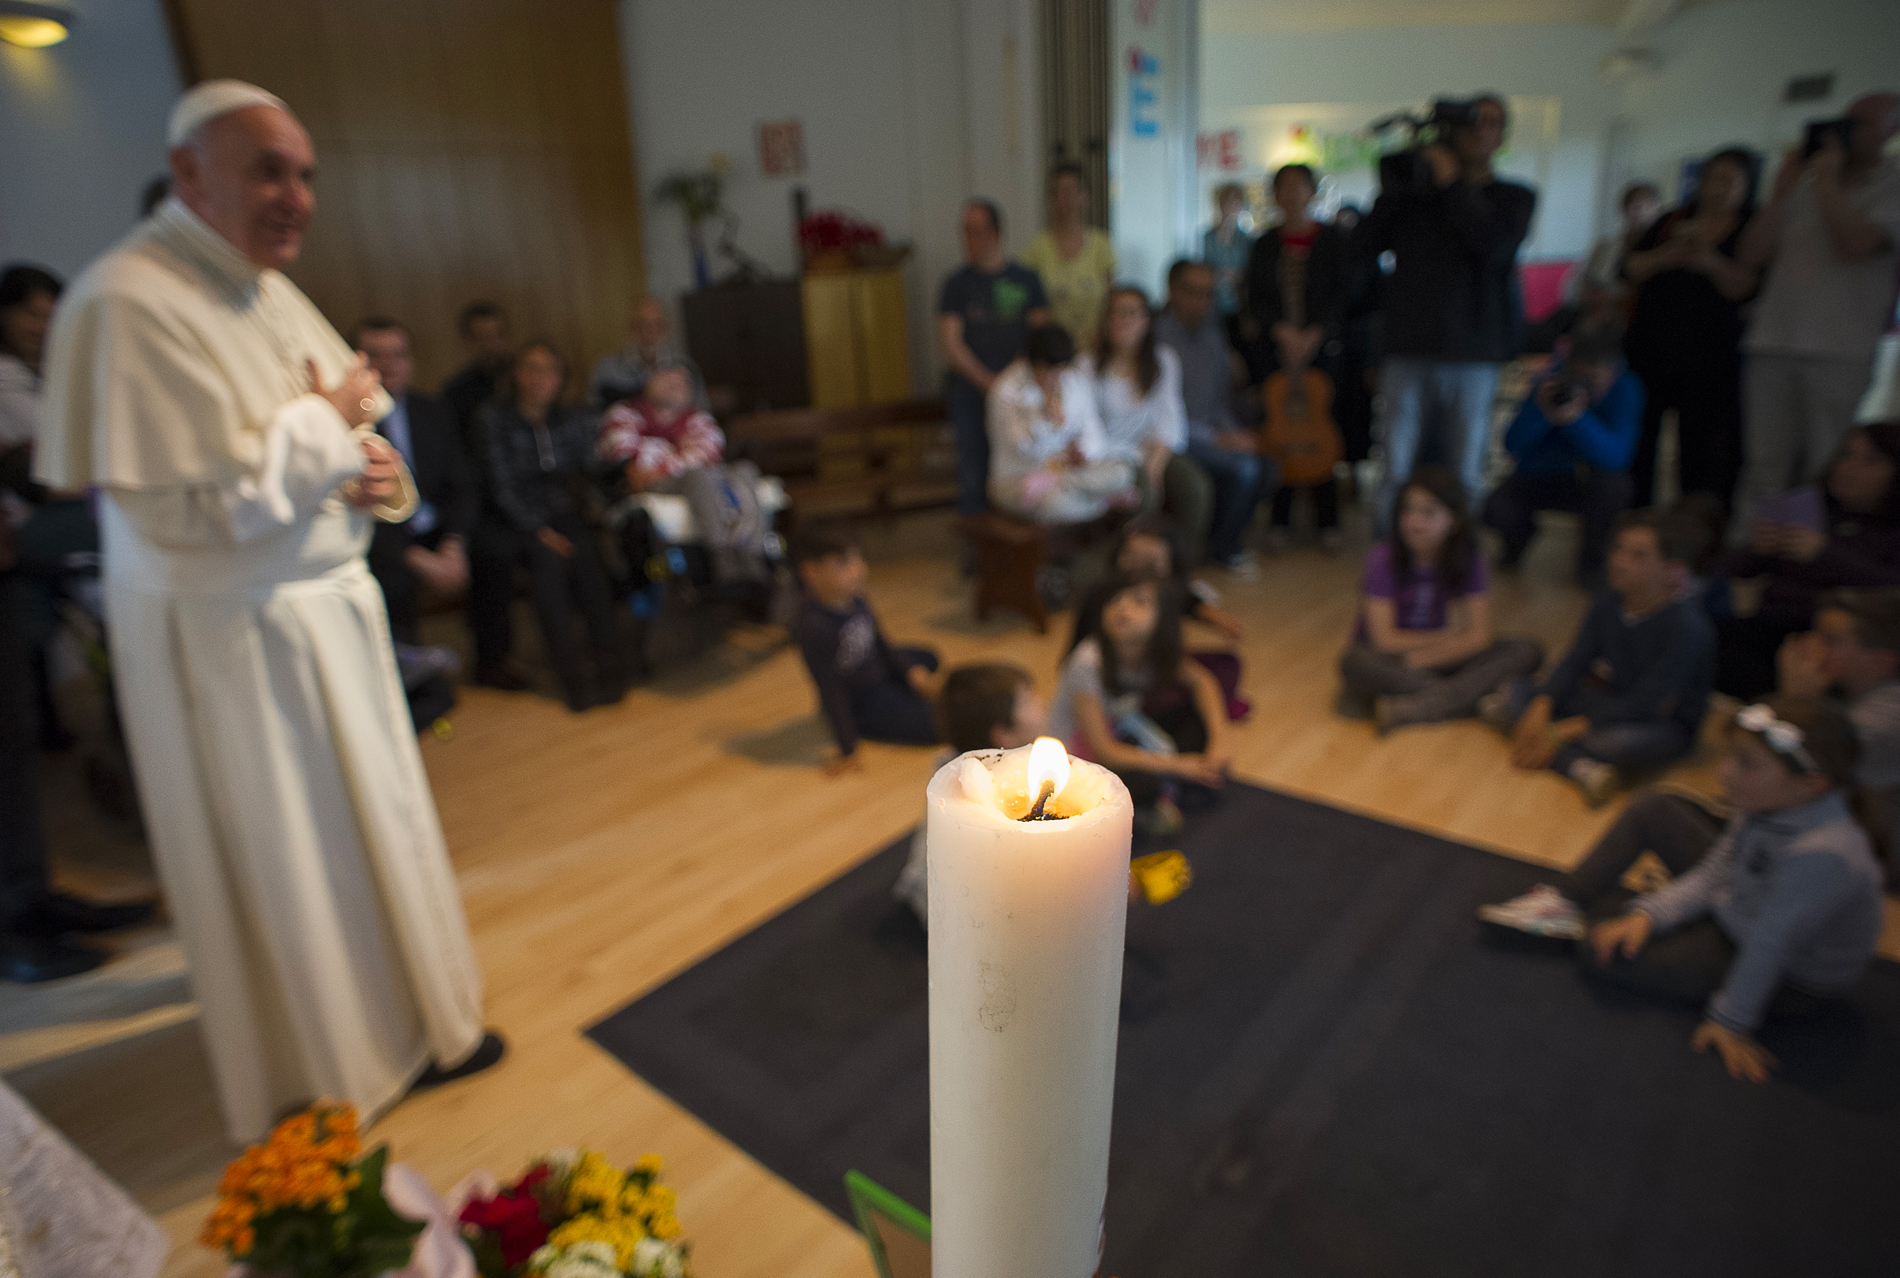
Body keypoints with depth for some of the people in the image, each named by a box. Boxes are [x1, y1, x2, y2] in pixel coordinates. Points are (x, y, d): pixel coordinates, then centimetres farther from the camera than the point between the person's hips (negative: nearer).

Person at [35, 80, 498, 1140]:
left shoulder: (269, 289, 8)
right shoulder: (130, 304, -20)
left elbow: (351, 435, 16)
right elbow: (184, 507, -26)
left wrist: (376, 471, -7)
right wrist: (322, 422, -16)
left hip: (332, 610, 8)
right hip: (230, 640, -8)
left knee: (378, 824, 18)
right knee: (282, 864, 7)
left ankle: (409, 1017, 39)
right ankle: (323, 1079, 28)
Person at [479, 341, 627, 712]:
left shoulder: (575, 417, 10)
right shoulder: (492, 419, -2)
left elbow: (588, 471, 14)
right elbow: (502, 485, -8)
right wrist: (539, 530, -15)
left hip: (568, 514, 3)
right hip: (520, 520, -2)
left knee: (585, 555, -27)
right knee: (549, 560, -30)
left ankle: (610, 665, -26)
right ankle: (572, 675, -28)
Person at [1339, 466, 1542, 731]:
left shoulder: (1467, 557, -5)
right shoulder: (1383, 558, -14)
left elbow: (1480, 636, -10)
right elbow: (1385, 639, -18)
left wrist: (1429, 655, -24)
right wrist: (1450, 638, -9)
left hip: (1440, 660, 4)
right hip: (1388, 661, -4)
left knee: (1528, 651, -16)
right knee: (1355, 662, -37)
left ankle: (1411, 709, -32)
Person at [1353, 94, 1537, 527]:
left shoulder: (1514, 198, 11)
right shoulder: (1414, 194, 11)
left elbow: (1494, 245, -11)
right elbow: (1360, 253, 2)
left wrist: (1452, 181, -5)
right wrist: (1393, 189, -3)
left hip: (1472, 360, 0)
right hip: (1407, 354, 0)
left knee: (1465, 482, 3)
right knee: (1395, 477, -1)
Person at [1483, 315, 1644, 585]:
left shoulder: (1625, 390, -18)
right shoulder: (1553, 380, -14)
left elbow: (1616, 456, -33)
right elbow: (1512, 445, -18)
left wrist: (1577, 418, -46)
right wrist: (1540, 410, -36)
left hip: (1592, 481, -1)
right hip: (1541, 475, 1)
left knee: (1611, 482, -36)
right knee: (1496, 508, -26)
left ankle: (1591, 557, -5)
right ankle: (1521, 533, 17)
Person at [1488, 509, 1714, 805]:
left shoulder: (1686, 626, -21)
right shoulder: (1609, 603, 0)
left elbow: (1644, 705, -25)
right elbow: (1574, 662, -2)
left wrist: (1559, 733, -29)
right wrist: (1539, 710, -22)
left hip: (1663, 723, -7)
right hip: (1608, 701, 7)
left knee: (1620, 741, -44)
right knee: (1512, 692, -16)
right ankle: (1581, 767, -35)